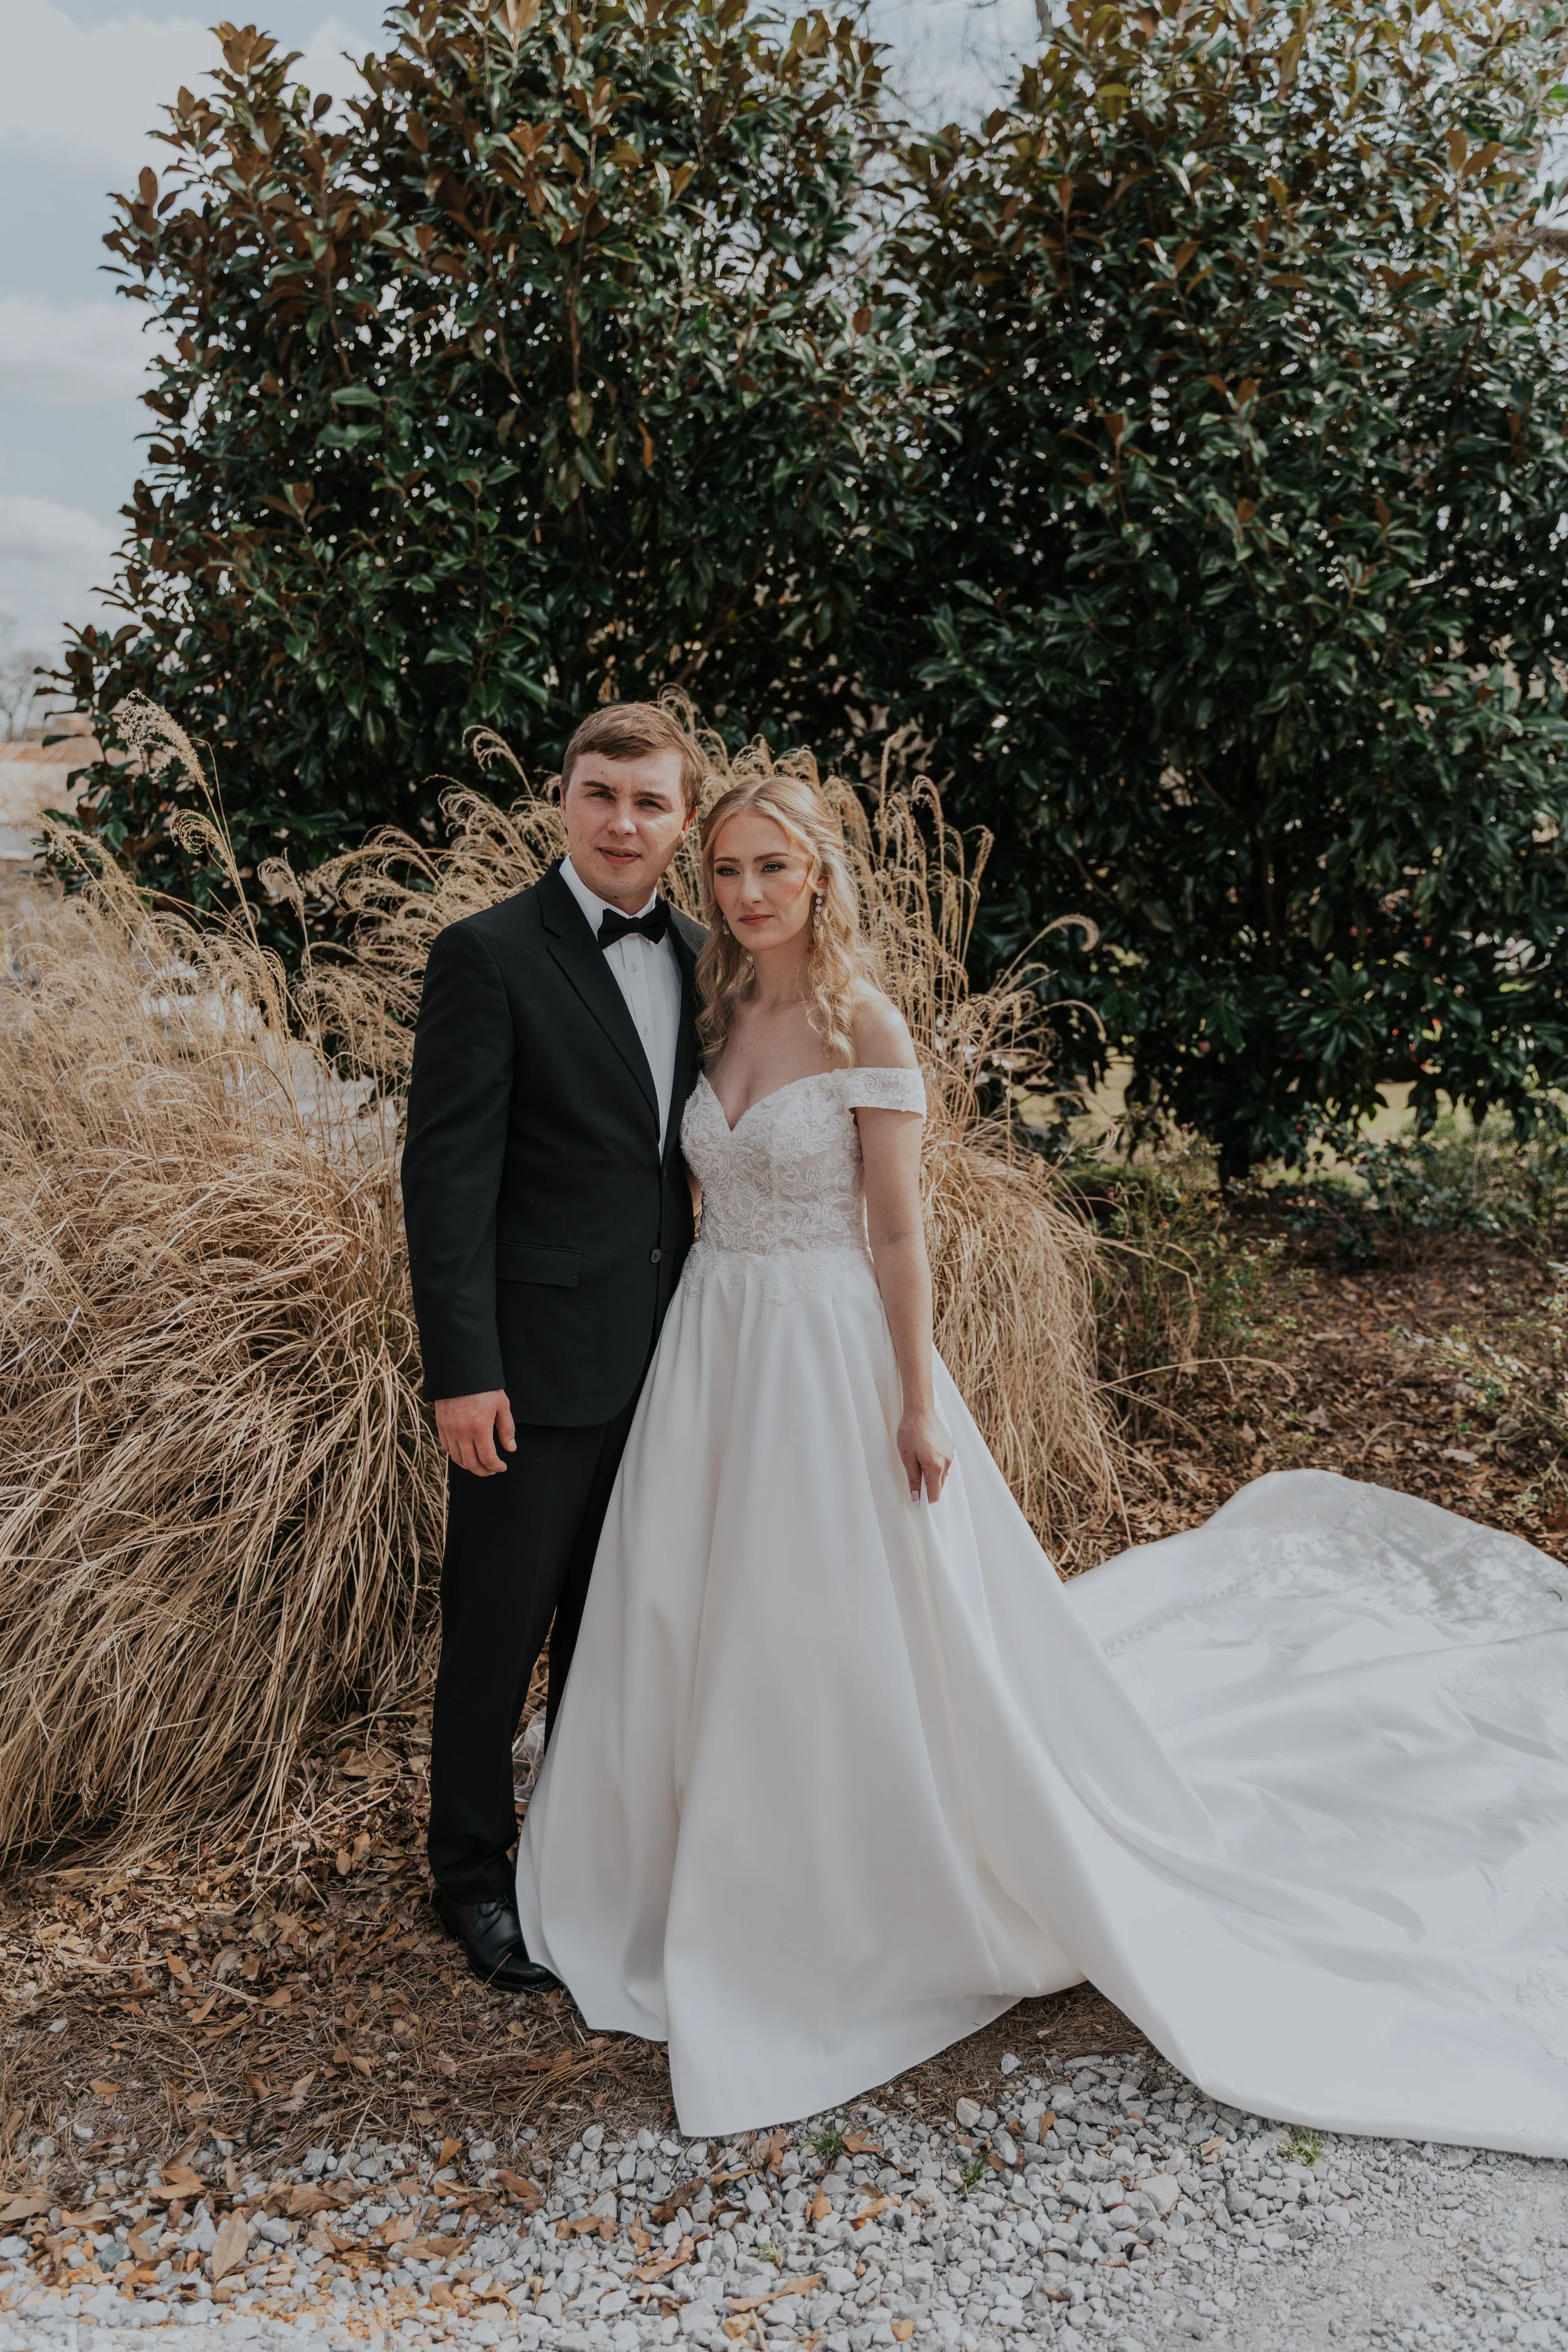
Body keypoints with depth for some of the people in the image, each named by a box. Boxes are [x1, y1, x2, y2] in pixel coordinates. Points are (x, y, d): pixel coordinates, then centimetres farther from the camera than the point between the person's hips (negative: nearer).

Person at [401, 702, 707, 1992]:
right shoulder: (489, 954, -13)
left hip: (660, 1350, 6)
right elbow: (448, 1174, -15)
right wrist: (463, 1373, -19)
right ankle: (473, 1871, 28)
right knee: (499, 1626, 8)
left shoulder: (694, 955, 7)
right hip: (538, 1358, -6)